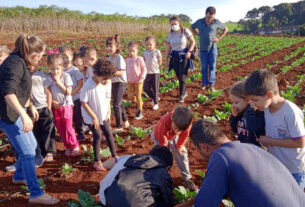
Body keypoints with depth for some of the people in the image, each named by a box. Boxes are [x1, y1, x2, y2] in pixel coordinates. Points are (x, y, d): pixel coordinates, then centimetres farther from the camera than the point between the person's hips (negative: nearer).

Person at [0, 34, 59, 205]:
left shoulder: (21, 62, 11)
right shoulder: (15, 63, -19)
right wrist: (24, 115, -34)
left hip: (17, 112, 10)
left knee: (31, 145, 20)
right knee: (28, 152, -8)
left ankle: (19, 177, 40)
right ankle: (36, 194, 0)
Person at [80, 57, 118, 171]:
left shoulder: (107, 82, -9)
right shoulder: (88, 85, -26)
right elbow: (84, 102, -19)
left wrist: (108, 112, 1)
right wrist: (94, 117, -16)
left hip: (104, 115, 5)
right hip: (91, 117, -5)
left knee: (109, 134, 11)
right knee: (98, 136, -3)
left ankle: (114, 155, 29)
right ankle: (97, 161, 13)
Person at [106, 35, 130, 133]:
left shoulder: (119, 58, -16)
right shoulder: (110, 58, 8)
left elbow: (121, 72, -23)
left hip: (120, 83, -8)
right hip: (113, 82, 8)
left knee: (116, 104, -8)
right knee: (119, 103, 18)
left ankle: (119, 126, 0)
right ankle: (125, 122, 34)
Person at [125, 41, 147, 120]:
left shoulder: (139, 59, -10)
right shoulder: (127, 60, 2)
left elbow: (144, 70, -7)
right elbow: (126, 70, 12)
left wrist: (142, 78, -15)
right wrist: (126, 79, 5)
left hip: (138, 81, -4)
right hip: (130, 82, 5)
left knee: (138, 97, 1)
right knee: (130, 97, 7)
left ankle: (139, 112, 14)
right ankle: (139, 103, 36)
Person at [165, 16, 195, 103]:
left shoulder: (185, 31, -1)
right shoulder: (171, 34, 10)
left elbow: (193, 42, 2)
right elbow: (168, 48, 12)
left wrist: (189, 51, -12)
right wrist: (166, 59, 7)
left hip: (183, 56, -4)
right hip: (174, 57, 4)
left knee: (182, 76, -9)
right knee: (178, 76, 7)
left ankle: (181, 95, 0)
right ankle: (185, 92, 26)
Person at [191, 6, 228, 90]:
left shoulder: (217, 22, -7)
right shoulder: (199, 22, -4)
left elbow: (225, 29, 9)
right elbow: (192, 28, 16)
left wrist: (219, 38, 0)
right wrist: (199, 35, 5)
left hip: (212, 48, -1)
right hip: (203, 49, 1)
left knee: (212, 66, -1)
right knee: (204, 67, 5)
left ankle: (211, 84, 0)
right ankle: (205, 84, 12)